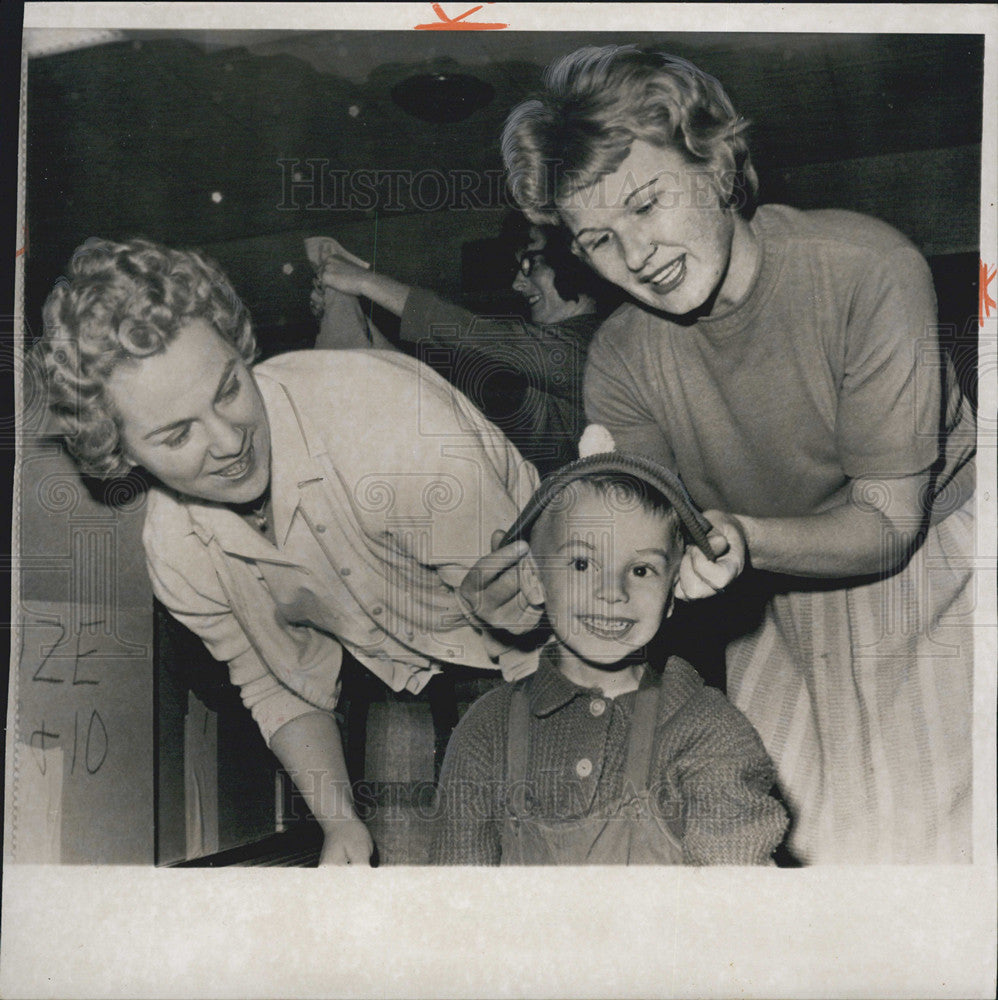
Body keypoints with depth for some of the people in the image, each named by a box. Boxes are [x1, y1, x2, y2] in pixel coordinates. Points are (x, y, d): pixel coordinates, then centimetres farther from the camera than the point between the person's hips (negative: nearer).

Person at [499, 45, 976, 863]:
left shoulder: (869, 272, -25)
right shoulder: (620, 360, -12)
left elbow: (888, 523, -21)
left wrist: (740, 536, -39)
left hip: (921, 570, -2)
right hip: (775, 608, 3)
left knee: (911, 838, -9)